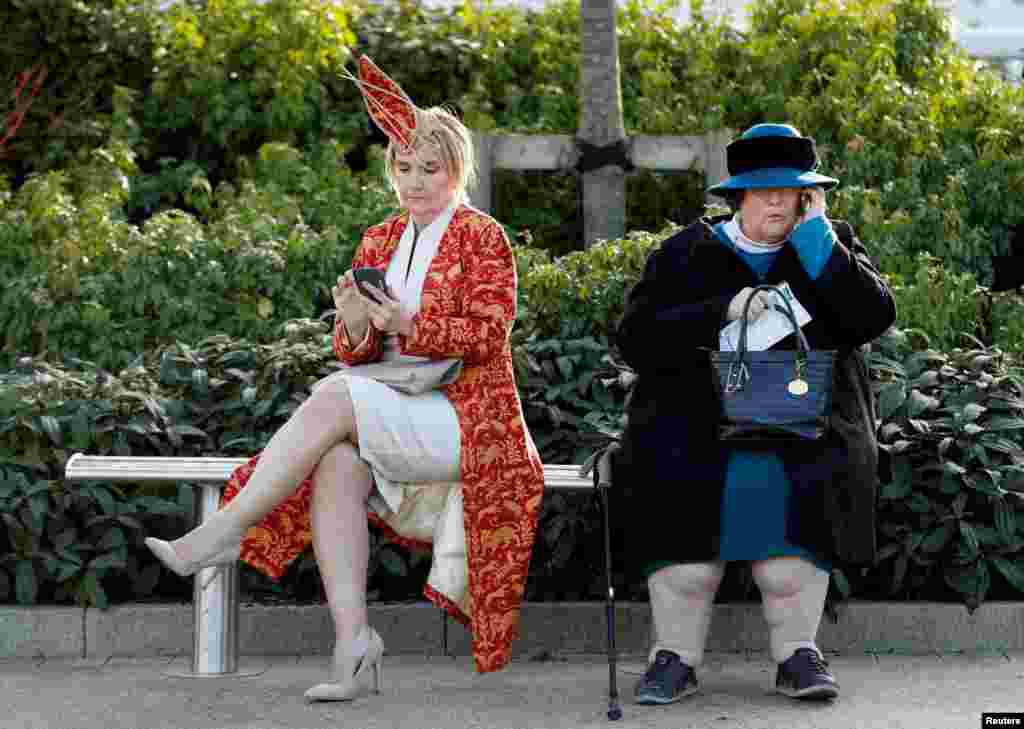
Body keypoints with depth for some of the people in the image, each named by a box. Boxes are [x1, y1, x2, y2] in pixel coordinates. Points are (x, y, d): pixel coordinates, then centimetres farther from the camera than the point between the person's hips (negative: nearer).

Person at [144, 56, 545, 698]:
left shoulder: (483, 237, 2)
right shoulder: (379, 242, 17)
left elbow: (486, 336, -9)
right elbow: (355, 354, 13)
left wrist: (409, 325, -22)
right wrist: (356, 326, -11)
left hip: (465, 420, -5)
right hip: (392, 417, 5)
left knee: (335, 396, -28)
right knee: (335, 463, -29)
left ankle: (223, 532, -25)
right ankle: (353, 644, -36)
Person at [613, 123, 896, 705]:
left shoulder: (833, 246, 14)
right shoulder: (687, 253, 11)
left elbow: (873, 318, -3)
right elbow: (636, 339, -1)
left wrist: (814, 235, -4)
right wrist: (724, 311, -13)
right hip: (699, 417, 0)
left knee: (794, 482, -26)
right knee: (682, 482, -25)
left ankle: (798, 654, -14)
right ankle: (676, 656, -13)